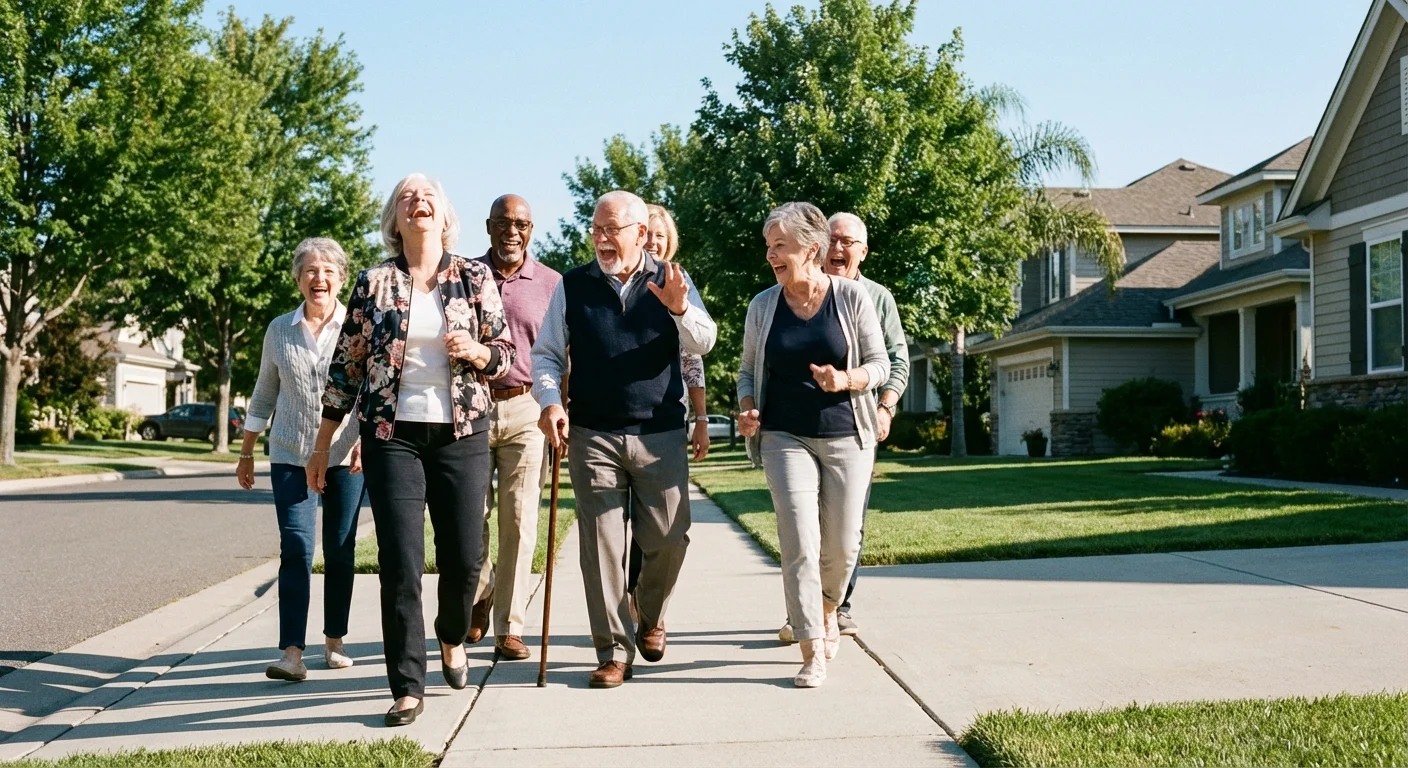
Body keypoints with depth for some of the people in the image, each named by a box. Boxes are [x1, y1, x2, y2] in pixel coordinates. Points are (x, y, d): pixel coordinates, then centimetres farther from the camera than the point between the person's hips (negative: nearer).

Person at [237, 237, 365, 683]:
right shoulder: (279, 331, 6)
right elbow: (264, 395, 14)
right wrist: (246, 454, 15)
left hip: (345, 456, -1)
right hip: (291, 456, 1)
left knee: (340, 552, 7)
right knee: (296, 550, -9)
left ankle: (335, 640, 21)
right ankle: (292, 653, -12)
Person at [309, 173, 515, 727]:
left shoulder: (475, 277, 5)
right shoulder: (374, 283, 4)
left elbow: (506, 353, 6)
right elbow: (346, 364, 6)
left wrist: (475, 350, -18)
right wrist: (322, 446, 8)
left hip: (462, 432, 1)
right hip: (392, 434, -1)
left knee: (465, 557, 4)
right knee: (400, 562, -6)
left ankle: (452, 637, 36)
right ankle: (408, 688, 5)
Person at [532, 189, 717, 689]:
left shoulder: (671, 282, 5)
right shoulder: (572, 286, 5)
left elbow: (703, 344, -3)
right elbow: (546, 354, 8)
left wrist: (680, 309, -22)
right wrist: (550, 401, -10)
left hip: (660, 433, 0)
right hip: (592, 436, 0)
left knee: (669, 539, 4)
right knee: (601, 543, -1)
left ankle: (650, 619, 32)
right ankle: (614, 650, 9)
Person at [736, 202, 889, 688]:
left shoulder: (851, 296, -1)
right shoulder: (763, 306, 5)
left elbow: (880, 364, 1)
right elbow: (748, 370, 14)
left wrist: (847, 380, -19)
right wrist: (747, 409, -5)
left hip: (846, 437, 0)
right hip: (785, 438, 1)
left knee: (841, 546, 5)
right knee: (800, 542, -11)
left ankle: (827, 612, 37)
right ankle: (812, 653, -6)